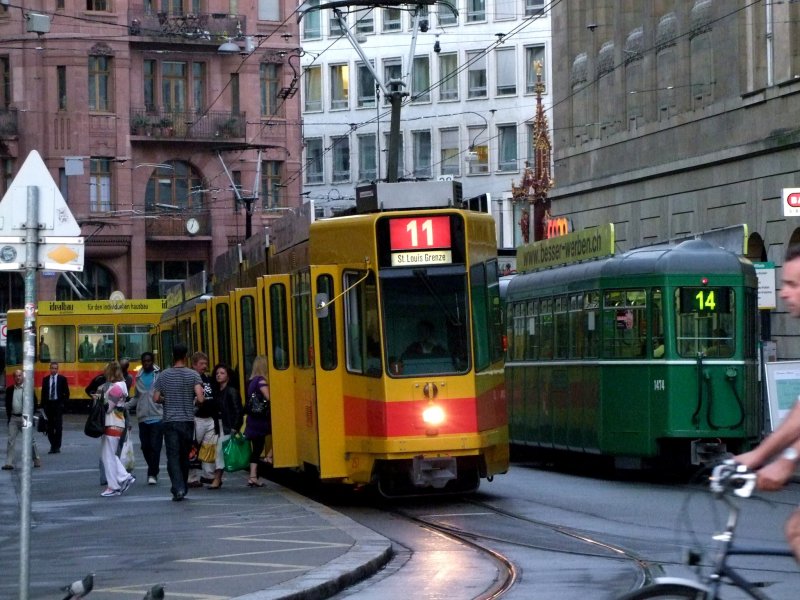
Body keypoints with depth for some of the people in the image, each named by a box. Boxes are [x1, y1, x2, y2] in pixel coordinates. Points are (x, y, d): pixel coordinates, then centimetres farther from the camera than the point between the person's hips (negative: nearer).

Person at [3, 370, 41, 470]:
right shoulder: (10, 390, 7)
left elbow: (34, 403, 0)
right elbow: (7, 404, 13)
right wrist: (9, 416, 5)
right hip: (13, 418, 3)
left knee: (30, 439, 5)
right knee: (11, 440, -3)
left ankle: (37, 460, 19)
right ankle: (9, 463, -3)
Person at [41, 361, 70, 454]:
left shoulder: (62, 379, 2)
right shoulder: (45, 379, 9)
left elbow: (66, 392, 4)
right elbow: (43, 393, 10)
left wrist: (64, 403, -4)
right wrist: (43, 405, 4)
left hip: (58, 404, -3)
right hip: (48, 404, 3)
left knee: (58, 426, -5)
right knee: (49, 427, 4)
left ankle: (57, 446, 0)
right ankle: (52, 445, 13)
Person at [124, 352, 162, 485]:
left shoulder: (159, 376, -1)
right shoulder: (139, 378, 13)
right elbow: (136, 398, 18)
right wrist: (125, 406, 5)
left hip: (157, 417, -4)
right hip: (143, 418, 4)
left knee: (155, 446, -6)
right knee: (145, 447, 8)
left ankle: (152, 474, 1)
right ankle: (153, 470, 25)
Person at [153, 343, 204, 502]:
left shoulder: (163, 375, -1)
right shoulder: (193, 375, -6)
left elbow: (156, 399, 1)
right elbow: (200, 398, -16)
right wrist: (195, 402, 7)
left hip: (170, 421, 0)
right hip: (188, 421, 1)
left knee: (173, 457, -2)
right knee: (184, 456, 15)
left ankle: (178, 489, -17)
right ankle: (182, 487, 24)